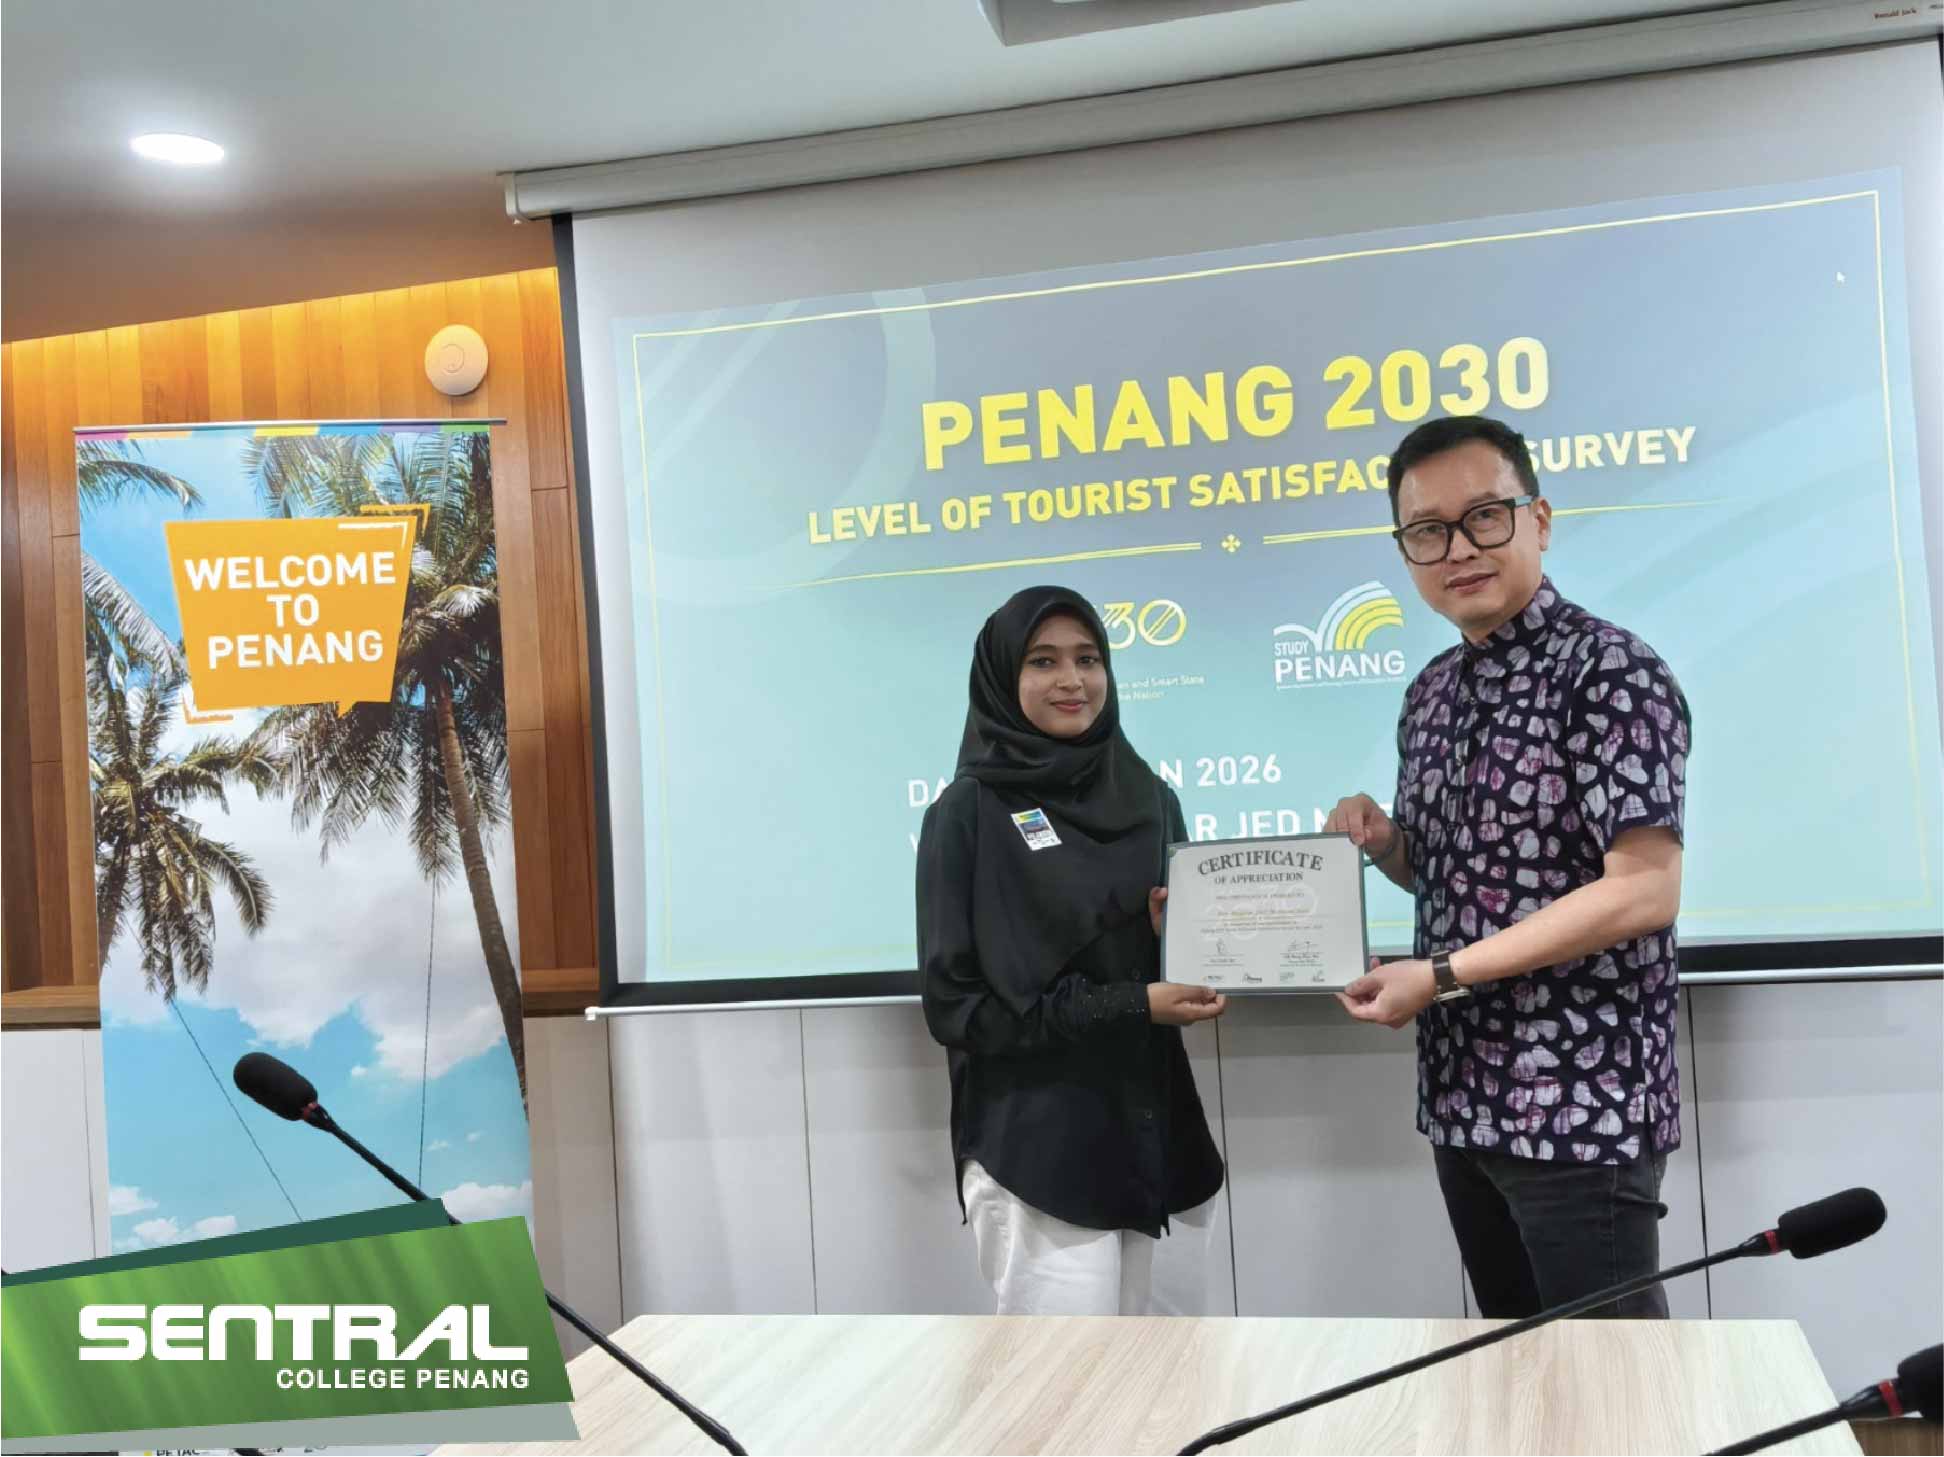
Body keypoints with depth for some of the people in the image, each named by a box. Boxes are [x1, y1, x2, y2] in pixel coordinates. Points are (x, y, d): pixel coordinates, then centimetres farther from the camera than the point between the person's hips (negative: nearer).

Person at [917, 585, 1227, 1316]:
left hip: (1159, 1135, 5)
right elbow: (954, 1004, -10)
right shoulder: (968, 812, -6)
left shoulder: (1151, 800, 10)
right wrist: (1130, 1004, -16)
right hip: (1036, 1151, -5)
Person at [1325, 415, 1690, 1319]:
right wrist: (1381, 844, -2)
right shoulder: (1430, 694, 10)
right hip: (1463, 1099, 8)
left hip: (1581, 1104, -8)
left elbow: (1644, 893, -20)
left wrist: (1440, 975, -19)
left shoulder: (1610, 673, -13)